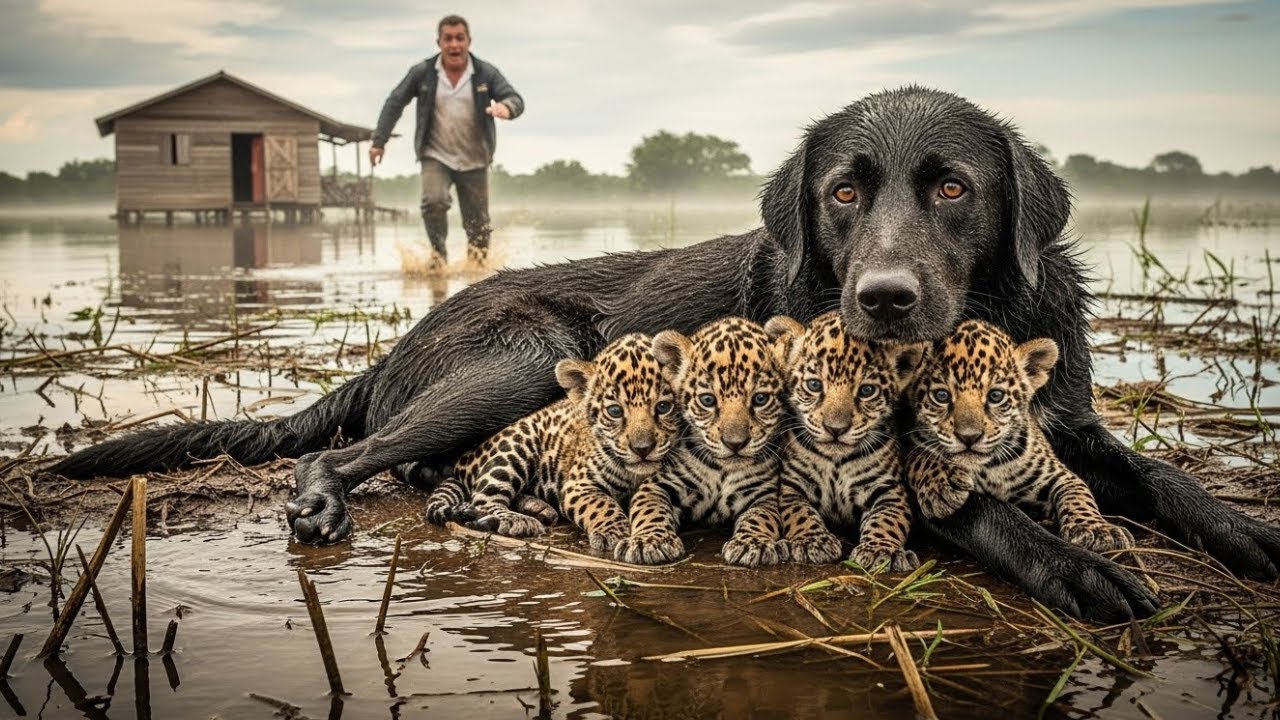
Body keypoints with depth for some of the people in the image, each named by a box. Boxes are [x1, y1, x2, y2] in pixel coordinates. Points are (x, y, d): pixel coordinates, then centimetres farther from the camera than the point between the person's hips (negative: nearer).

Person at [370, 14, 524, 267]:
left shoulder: (486, 73, -6)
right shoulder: (422, 73, -4)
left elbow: (516, 99, -13)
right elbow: (394, 103, 4)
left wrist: (506, 107, -38)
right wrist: (379, 141, 0)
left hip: (474, 161, 1)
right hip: (436, 157, -1)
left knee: (478, 224, 4)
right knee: (434, 201, -26)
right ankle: (438, 252, -5)